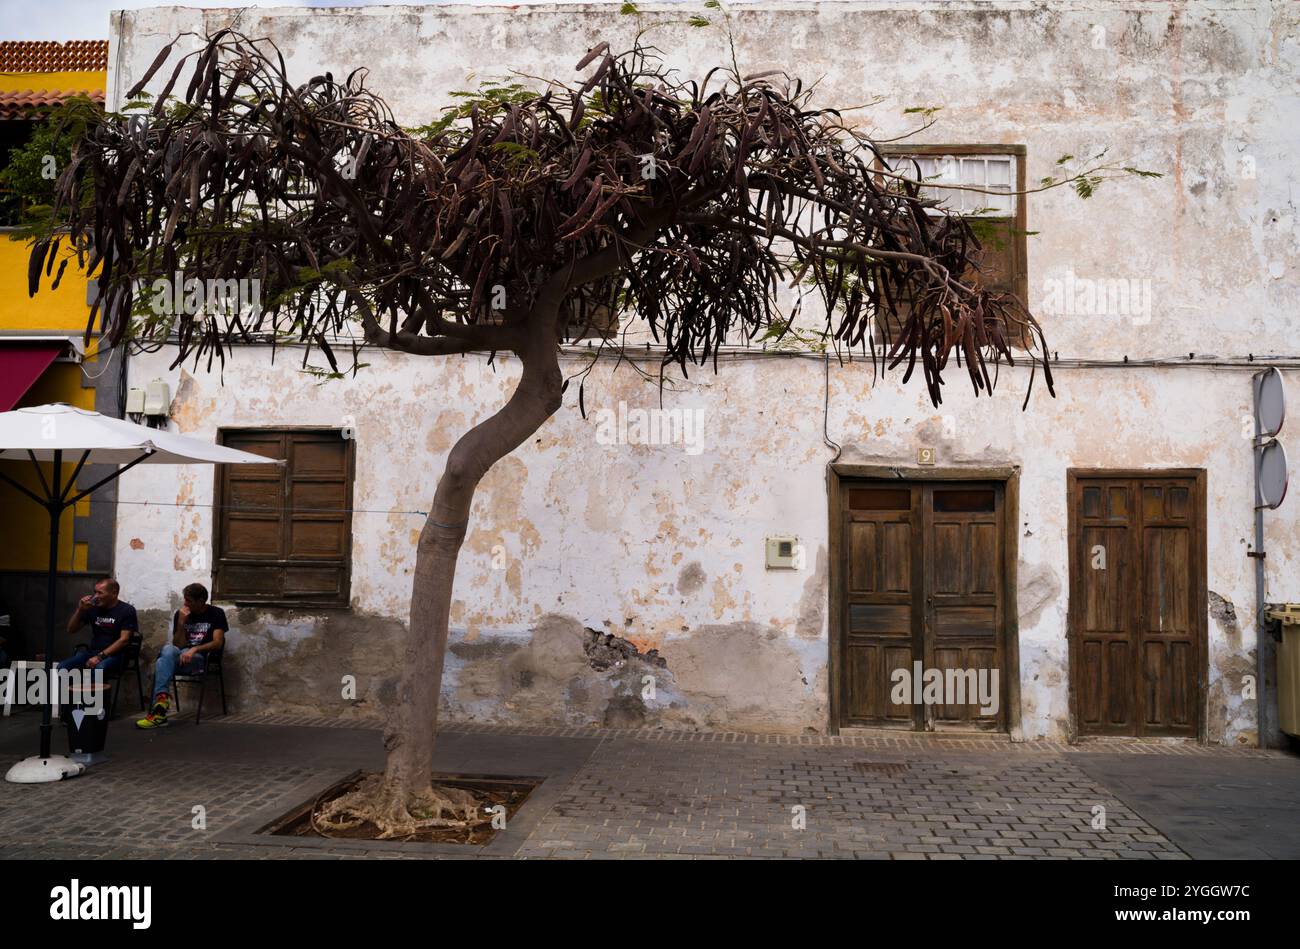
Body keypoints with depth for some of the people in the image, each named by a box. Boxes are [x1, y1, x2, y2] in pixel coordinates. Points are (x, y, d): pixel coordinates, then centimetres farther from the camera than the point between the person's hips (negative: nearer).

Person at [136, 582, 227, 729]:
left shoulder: (216, 614, 1)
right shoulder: (180, 614, 10)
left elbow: (218, 643, -9)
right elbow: (178, 645, 5)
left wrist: (194, 649, -24)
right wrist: (181, 622, -8)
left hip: (202, 658, -3)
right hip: (181, 656, 3)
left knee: (162, 662, -30)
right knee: (168, 649, -34)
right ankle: (162, 698, -45)